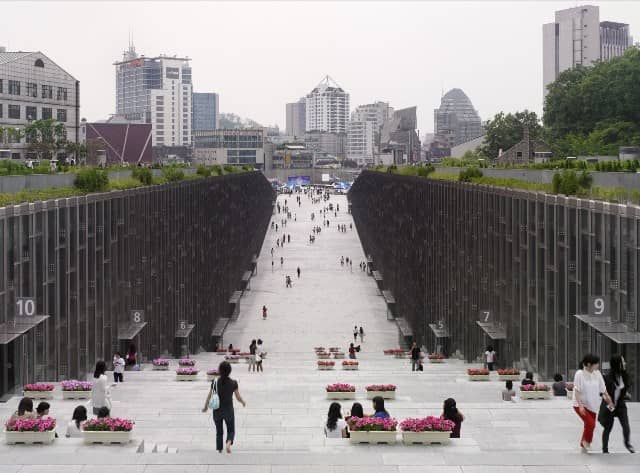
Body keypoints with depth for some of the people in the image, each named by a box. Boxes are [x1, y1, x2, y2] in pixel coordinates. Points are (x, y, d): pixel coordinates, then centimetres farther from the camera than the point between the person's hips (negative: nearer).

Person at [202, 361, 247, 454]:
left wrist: (205, 407, 12)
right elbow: (238, 397, -6)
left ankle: (219, 451, 17)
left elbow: (209, 397, -5)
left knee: (219, 432, 17)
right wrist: (243, 402, 16)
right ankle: (228, 443, -15)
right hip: (229, 411, -1)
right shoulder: (233, 383, -11)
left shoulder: (215, 382, -8)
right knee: (231, 431, 15)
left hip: (217, 411, 1)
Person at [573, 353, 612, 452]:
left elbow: (603, 388, 8)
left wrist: (609, 400, 10)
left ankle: (583, 444, 30)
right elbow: (577, 391, -17)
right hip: (581, 405, -6)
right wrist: (580, 406, -23)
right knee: (590, 423, -19)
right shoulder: (580, 374, -16)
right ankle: (586, 440, 6)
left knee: (588, 425, 11)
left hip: (592, 405, 6)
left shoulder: (597, 374, -2)